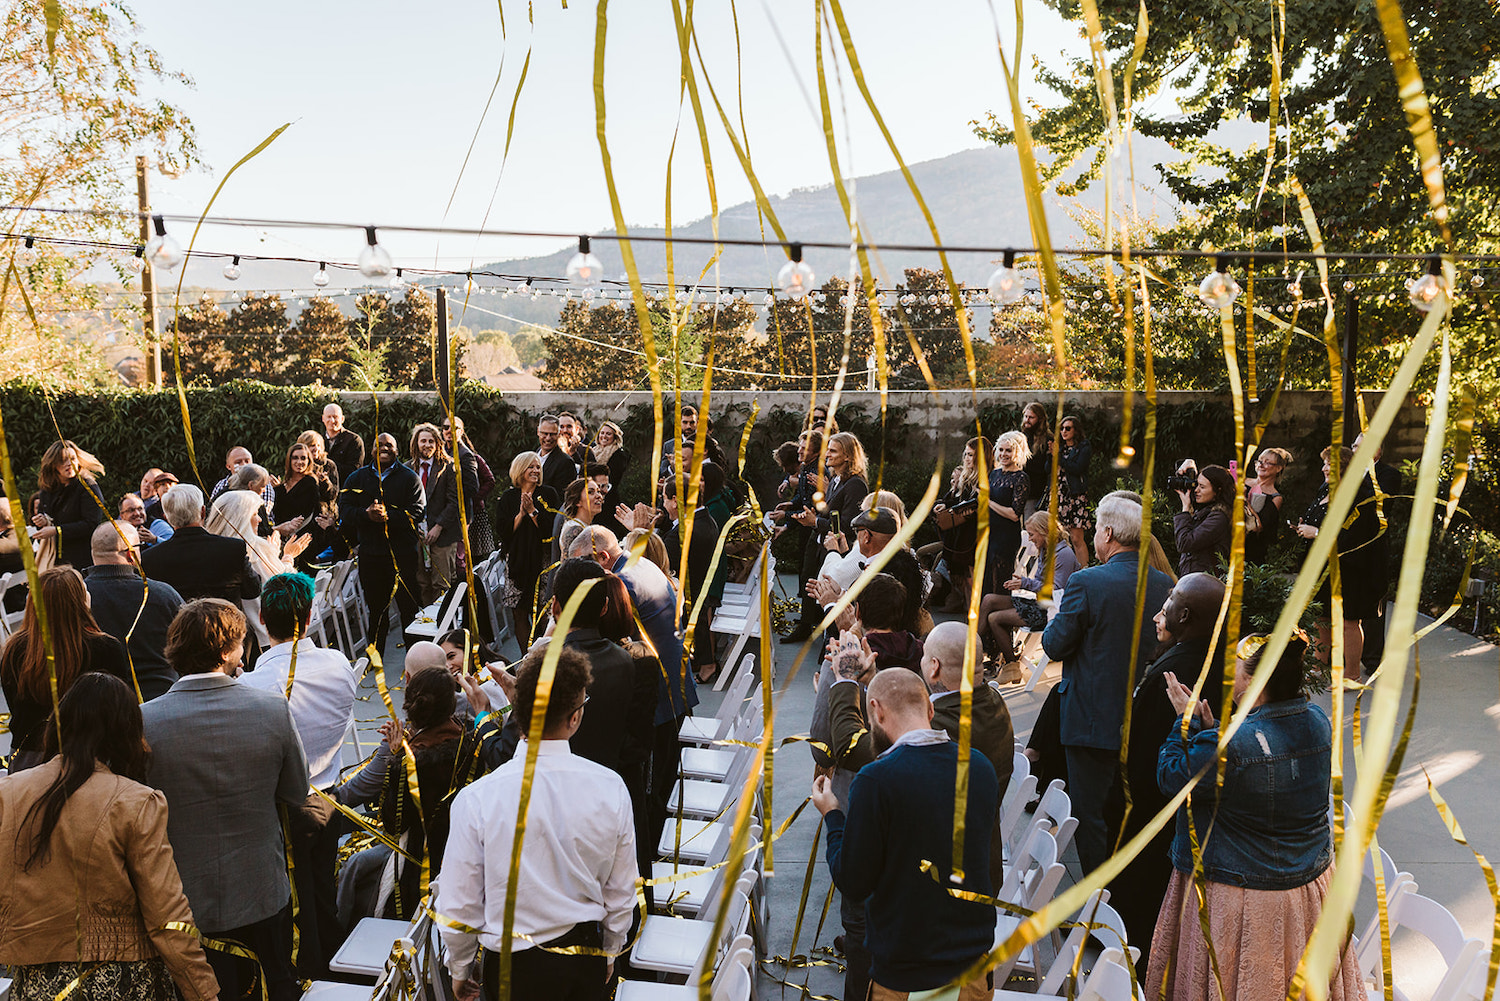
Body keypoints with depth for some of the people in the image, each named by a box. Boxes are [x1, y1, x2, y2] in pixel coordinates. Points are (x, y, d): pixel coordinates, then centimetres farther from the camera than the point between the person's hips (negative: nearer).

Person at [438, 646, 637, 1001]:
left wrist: (460, 970, 8)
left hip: (512, 965, -1)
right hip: (586, 960, 2)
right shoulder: (611, 789, -16)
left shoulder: (475, 799, -21)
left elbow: (459, 906, -11)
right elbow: (621, 892, -4)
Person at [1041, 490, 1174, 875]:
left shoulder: (1087, 582, -19)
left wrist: (1054, 620, 7)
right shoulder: (1164, 584, -1)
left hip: (1093, 720, -6)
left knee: (1090, 814, 7)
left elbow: (1056, 645, -13)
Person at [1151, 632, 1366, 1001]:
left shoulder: (1227, 746, -32)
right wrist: (1209, 729, 3)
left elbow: (1170, 776, -14)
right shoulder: (1317, 722, -7)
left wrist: (1186, 720, -5)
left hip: (1236, 897, -7)